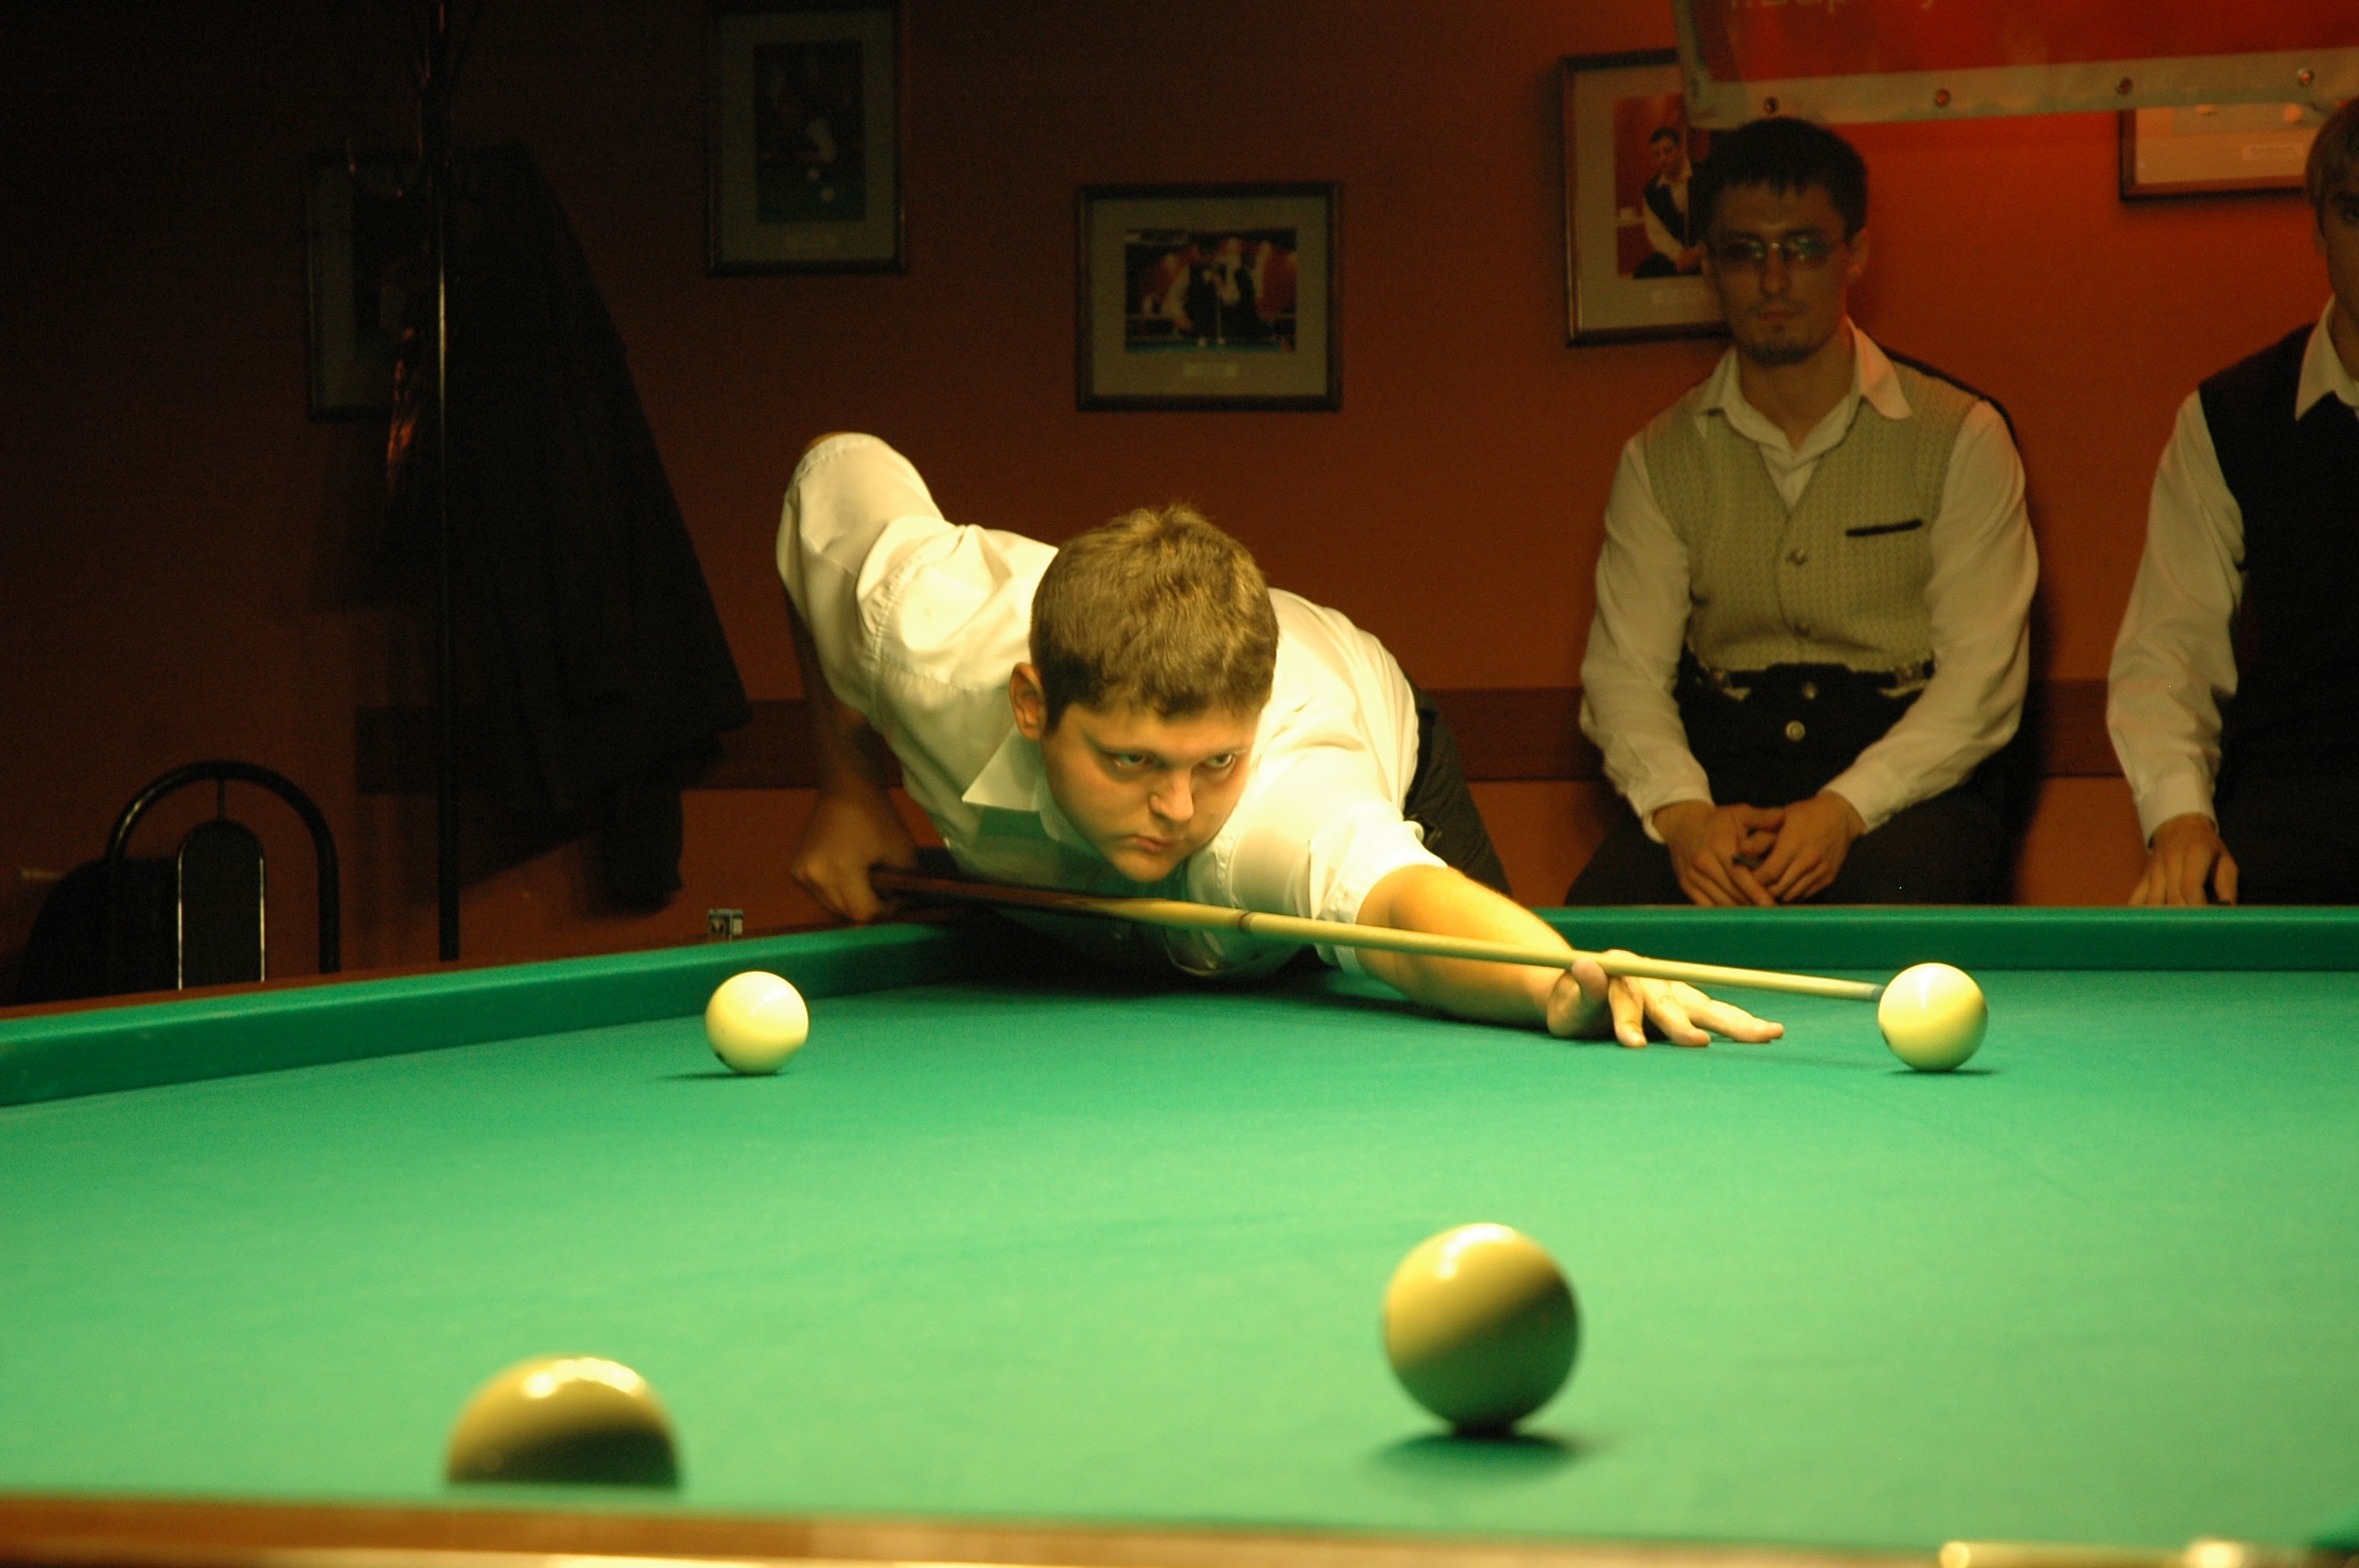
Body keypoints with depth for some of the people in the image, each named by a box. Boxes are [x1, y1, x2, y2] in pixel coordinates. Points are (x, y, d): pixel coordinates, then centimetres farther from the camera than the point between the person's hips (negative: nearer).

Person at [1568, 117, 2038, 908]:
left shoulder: (1960, 436, 3)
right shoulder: (1660, 458, 11)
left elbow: (1983, 675, -5)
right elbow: (1622, 670, 3)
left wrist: (1845, 807, -20)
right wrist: (1682, 811, -19)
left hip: (1907, 784, -1)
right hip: (1717, 776, 2)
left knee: (1893, 901, -37)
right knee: (1600, 911, -30)